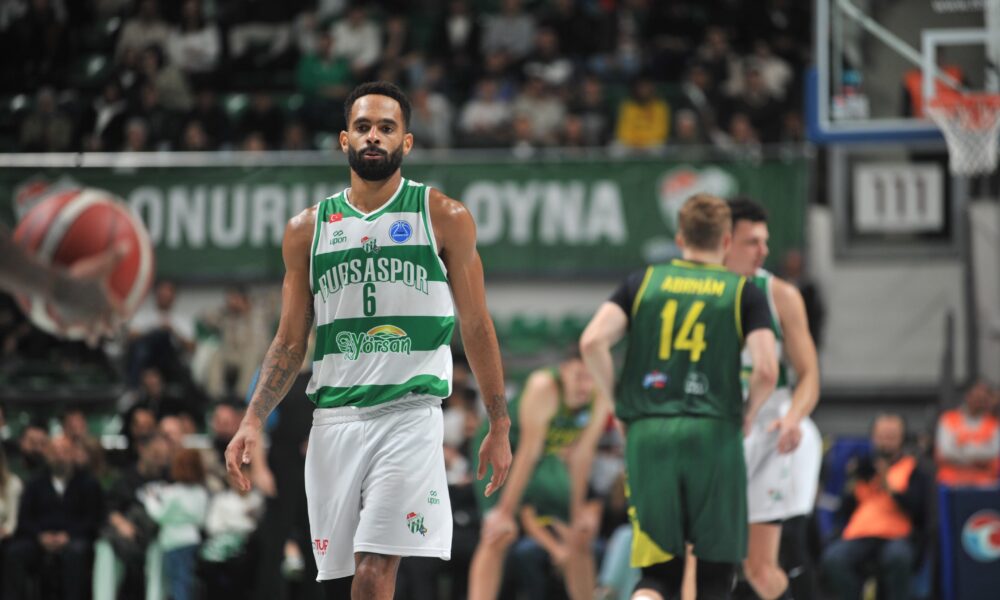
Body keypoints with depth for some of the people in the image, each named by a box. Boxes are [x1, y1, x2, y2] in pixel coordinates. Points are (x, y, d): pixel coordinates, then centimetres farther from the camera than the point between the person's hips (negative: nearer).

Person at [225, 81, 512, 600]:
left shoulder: (443, 219, 4)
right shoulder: (308, 229, 11)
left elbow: (476, 327, 7)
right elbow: (289, 342, 14)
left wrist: (499, 426, 6)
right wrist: (253, 421, 2)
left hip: (409, 415, -3)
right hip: (332, 417, 4)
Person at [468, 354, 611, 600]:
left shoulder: (600, 400, -18)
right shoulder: (543, 388, -33)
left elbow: (580, 455, -11)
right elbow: (528, 451, -33)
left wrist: (577, 511, -10)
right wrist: (506, 511, -31)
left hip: (546, 456, 6)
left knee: (580, 536, 4)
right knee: (499, 534, -24)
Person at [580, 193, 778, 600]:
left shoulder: (643, 282, 11)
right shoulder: (744, 292, 6)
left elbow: (592, 342, -2)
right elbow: (767, 370, -6)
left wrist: (618, 404, 10)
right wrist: (746, 418, 12)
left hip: (648, 435, 2)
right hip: (714, 436, -2)